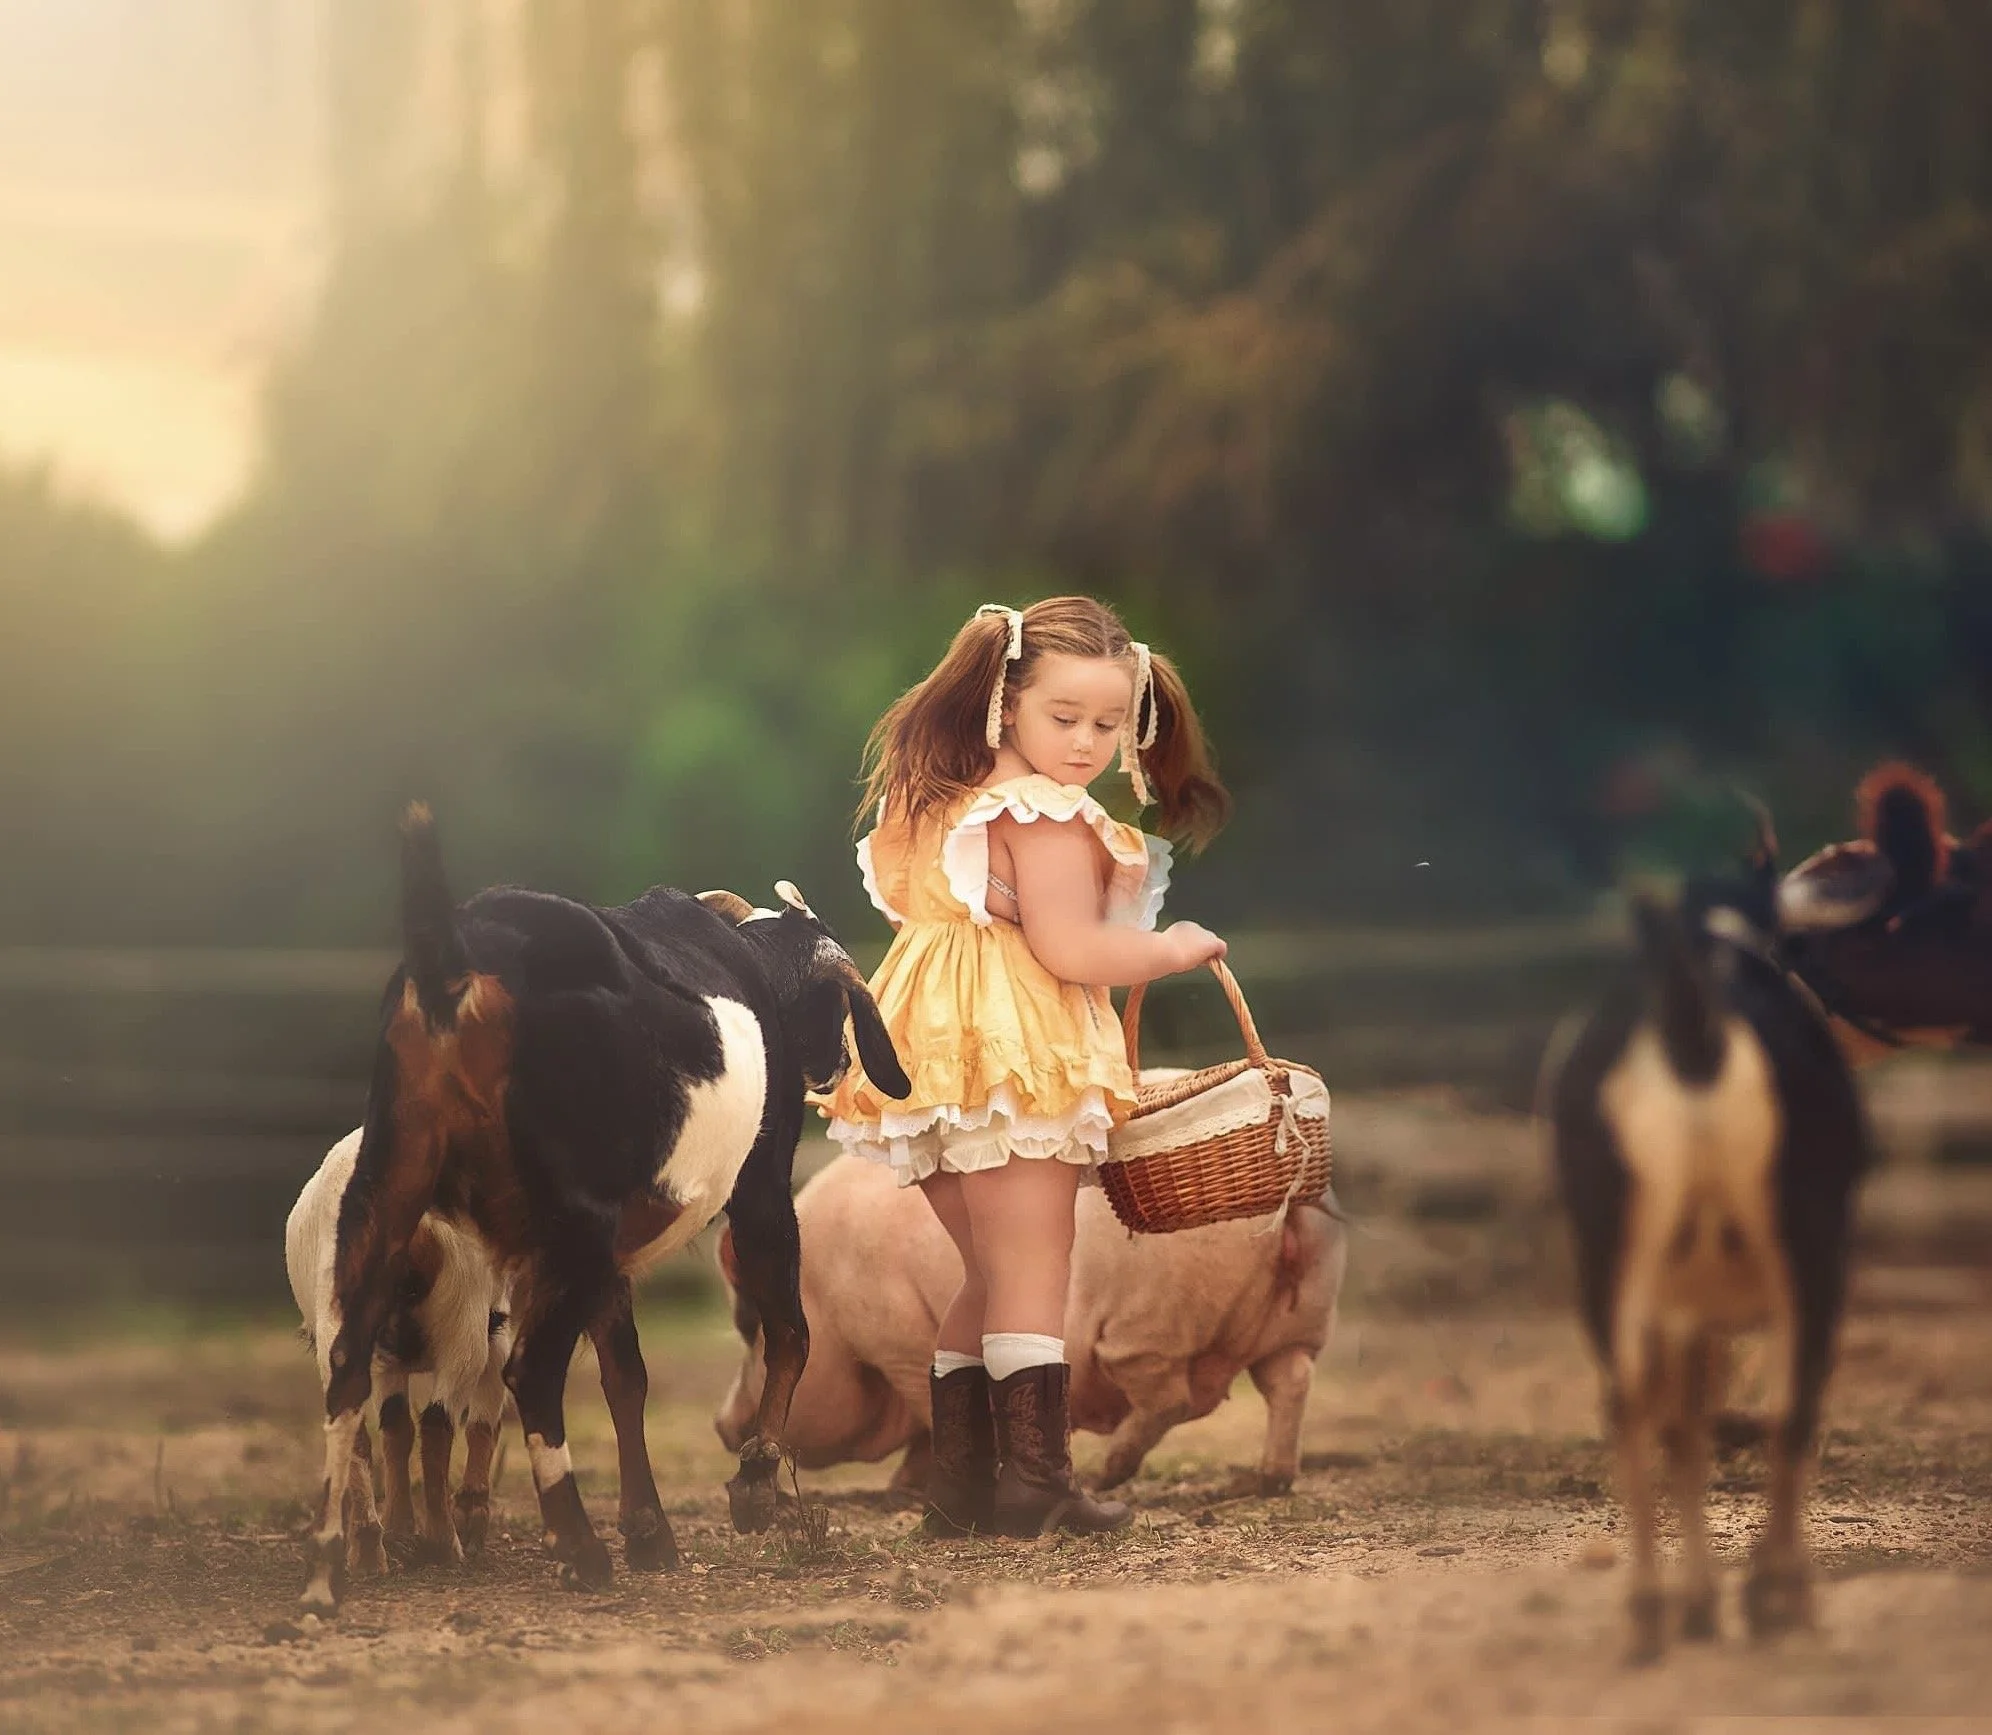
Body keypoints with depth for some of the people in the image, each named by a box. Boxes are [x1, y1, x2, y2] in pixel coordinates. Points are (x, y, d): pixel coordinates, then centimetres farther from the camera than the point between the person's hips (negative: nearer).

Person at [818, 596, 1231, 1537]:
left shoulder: (947, 803, 16)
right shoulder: (1047, 816, -13)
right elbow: (1068, 949, -20)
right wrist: (1171, 949, -6)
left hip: (939, 1052, 9)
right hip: (1013, 1060, -9)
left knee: (988, 1278, 17)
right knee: (1032, 1275, -5)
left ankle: (959, 1478, 17)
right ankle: (1037, 1481, -7)